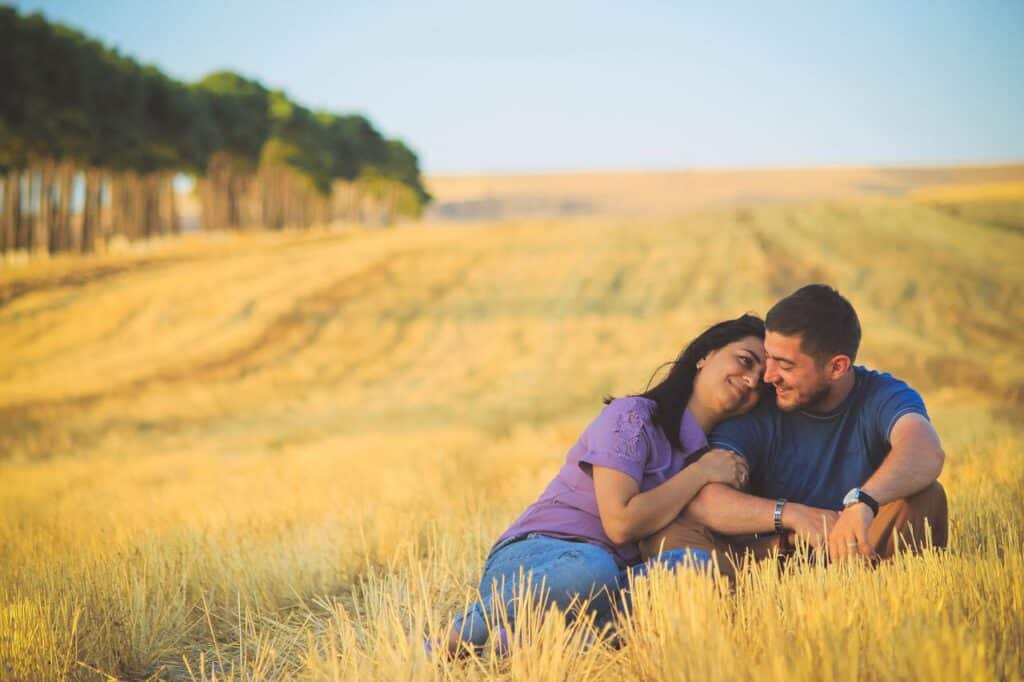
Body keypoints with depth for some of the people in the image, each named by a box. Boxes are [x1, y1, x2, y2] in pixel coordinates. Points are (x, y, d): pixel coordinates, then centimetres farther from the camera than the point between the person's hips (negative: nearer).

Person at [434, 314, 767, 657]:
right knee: (593, 568, -42)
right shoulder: (632, 415, -5)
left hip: (610, 585, 6)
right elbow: (620, 523, -15)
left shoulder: (707, 454, 19)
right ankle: (457, 639, -21)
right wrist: (701, 472, -8)